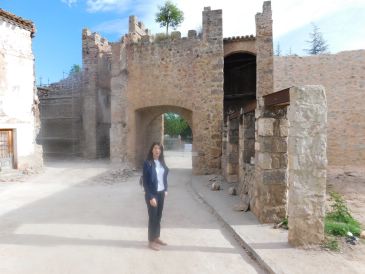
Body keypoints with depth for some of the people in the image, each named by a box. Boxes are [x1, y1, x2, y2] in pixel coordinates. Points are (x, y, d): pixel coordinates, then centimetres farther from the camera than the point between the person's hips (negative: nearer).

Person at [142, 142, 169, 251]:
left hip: (161, 193, 6)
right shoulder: (147, 163, -15)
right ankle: (151, 241, 19)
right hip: (152, 194, -6)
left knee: (158, 216, 16)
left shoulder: (162, 162, 4)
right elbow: (145, 182, -15)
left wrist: (165, 190, 8)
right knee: (152, 217, 4)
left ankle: (157, 237, 32)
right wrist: (150, 197, -18)